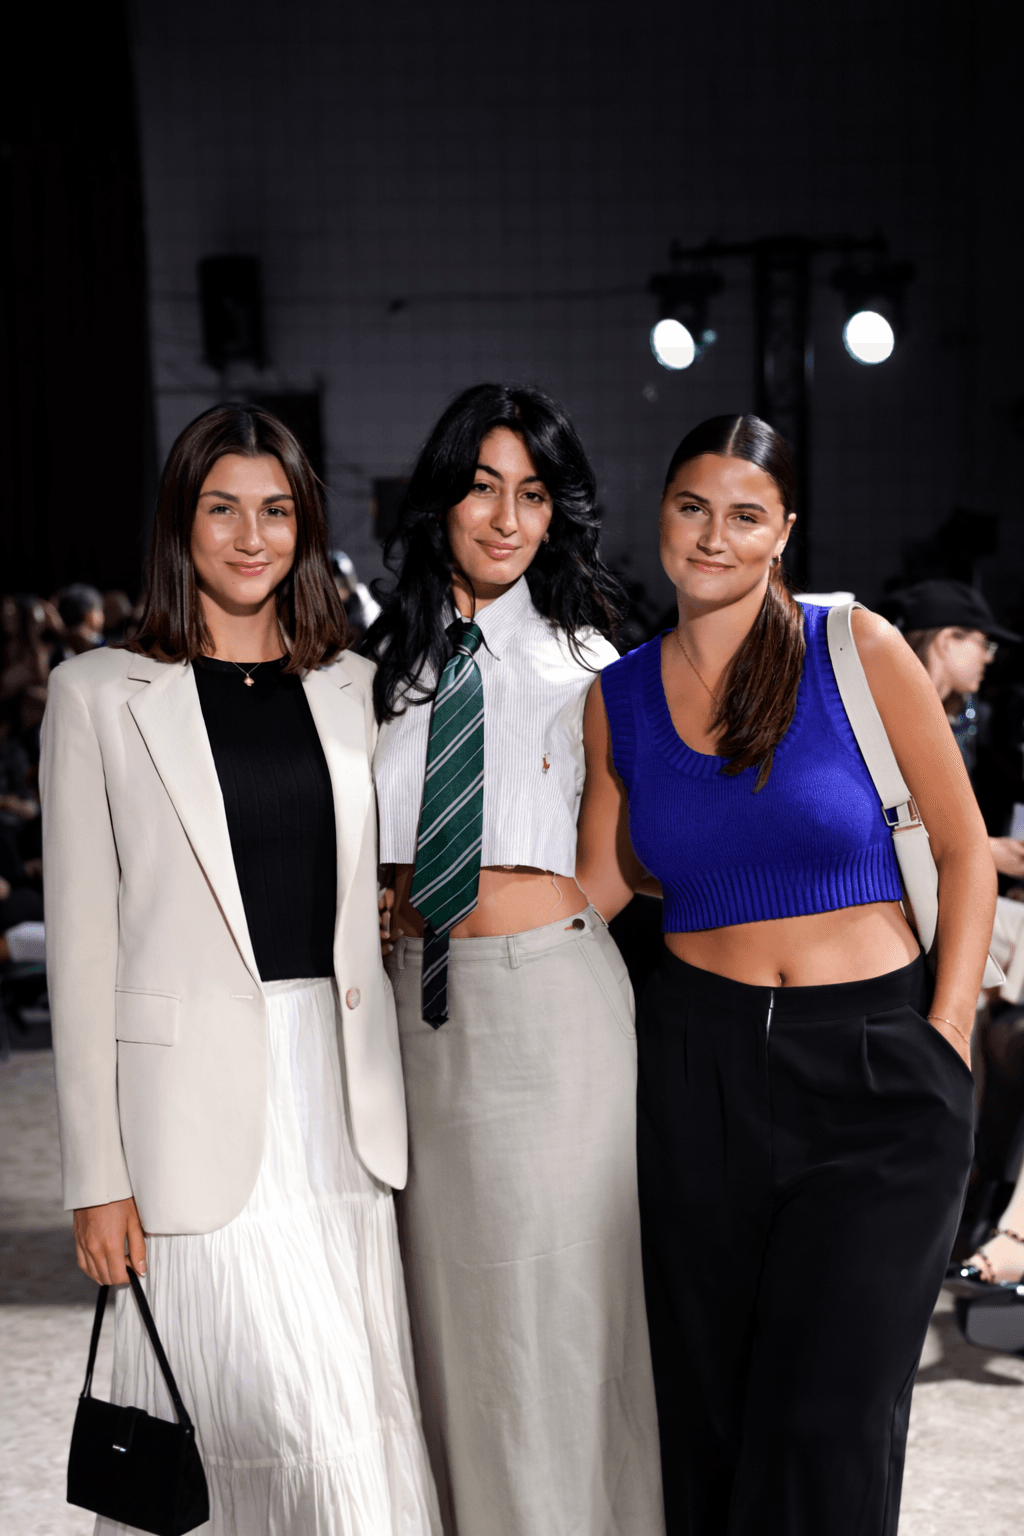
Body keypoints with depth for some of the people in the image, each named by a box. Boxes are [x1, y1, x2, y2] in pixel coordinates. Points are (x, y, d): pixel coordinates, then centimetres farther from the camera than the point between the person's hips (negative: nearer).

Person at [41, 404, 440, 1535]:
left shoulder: (353, 686, 12)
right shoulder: (100, 692, 1)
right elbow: (82, 943, -2)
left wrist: (383, 1102, 11)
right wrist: (97, 1176, -6)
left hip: (341, 1092, 4)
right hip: (199, 1108, -4)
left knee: (373, 1429, 7)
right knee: (318, 1440, -8)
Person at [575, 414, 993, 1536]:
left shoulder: (858, 651, -4)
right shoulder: (619, 698, 5)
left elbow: (966, 852, 1)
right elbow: (593, 887, 15)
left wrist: (948, 1033, -6)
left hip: (876, 1064, -2)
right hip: (698, 1064, 3)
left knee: (829, 1413, -5)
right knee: (707, 1401, 8)